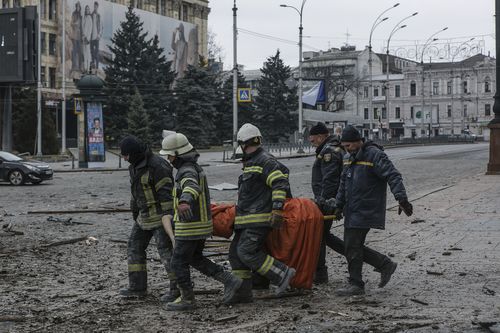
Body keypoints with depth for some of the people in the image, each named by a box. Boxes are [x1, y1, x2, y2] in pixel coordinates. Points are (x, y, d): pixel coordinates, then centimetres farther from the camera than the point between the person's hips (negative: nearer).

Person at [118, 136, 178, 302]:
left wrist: (168, 216, -28)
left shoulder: (157, 165, -20)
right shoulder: (136, 165, 9)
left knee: (166, 250, -8)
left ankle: (178, 288, -2)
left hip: (160, 213, -9)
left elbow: (166, 192, -24)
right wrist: (135, 211, 26)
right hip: (145, 216, 10)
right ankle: (137, 287, 15)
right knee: (135, 247, 9)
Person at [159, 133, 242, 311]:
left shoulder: (187, 172, -23)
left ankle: (187, 299, 16)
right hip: (201, 223, 10)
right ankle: (229, 281, 15)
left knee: (179, 263, 5)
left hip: (190, 227, -10)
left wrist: (185, 201, -69)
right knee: (195, 259, 21)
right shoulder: (194, 167, 10)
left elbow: (192, 187, -48)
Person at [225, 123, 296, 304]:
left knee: (247, 252, -18)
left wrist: (277, 210, -26)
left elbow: (280, 184, -19)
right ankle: (242, 292, 11)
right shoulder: (250, 163, 20)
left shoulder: (265, 161, -12)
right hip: (247, 218, 10)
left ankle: (282, 273, -10)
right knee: (236, 251, 7)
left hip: (259, 218, -10)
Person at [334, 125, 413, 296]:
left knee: (353, 248, -7)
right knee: (353, 246, 10)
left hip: (365, 212, -9)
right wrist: (339, 205, 22)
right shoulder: (349, 158, 13)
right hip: (351, 212, 9)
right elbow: (343, 184, 24)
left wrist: (402, 199, -30)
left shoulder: (375, 155, -14)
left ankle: (355, 284, 4)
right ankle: (385, 264, 21)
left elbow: (393, 176, -21)